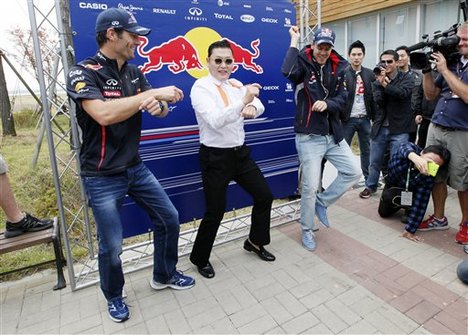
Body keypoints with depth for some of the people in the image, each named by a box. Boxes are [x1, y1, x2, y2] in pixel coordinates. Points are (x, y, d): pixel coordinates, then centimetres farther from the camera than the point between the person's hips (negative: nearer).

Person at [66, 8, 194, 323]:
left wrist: (157, 104, -21)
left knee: (169, 219, 12)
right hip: (103, 177, -6)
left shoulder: (135, 72, 6)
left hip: (136, 167, 7)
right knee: (112, 246, 3)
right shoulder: (83, 73, -14)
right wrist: (153, 93, -25)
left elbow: (161, 111, 4)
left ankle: (164, 275, 36)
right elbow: (104, 114, -32)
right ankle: (114, 297, 33)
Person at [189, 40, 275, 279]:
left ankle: (255, 242, 36)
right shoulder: (201, 87, -12)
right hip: (215, 157, -6)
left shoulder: (236, 85, 7)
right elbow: (215, 120, -26)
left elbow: (260, 107, -3)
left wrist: (252, 108, -26)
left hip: (240, 153, 7)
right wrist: (244, 101, -37)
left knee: (264, 196, 12)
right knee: (215, 212, 2)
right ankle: (199, 258, 28)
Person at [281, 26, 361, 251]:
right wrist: (294, 41, -17)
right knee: (310, 187, -1)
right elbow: (288, 72, -29)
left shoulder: (338, 68, 8)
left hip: (333, 134, 6)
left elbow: (342, 99, 4)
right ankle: (307, 231, 21)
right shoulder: (303, 63, -5)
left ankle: (322, 202, 24)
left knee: (354, 172, 4)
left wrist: (327, 104, -17)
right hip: (309, 137, -5)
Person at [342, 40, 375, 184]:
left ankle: (368, 178, 23)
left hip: (365, 118, 4)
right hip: (348, 118, -4)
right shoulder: (343, 73, -4)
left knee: (366, 150, 12)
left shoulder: (370, 74, 8)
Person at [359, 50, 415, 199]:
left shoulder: (406, 78, 1)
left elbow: (403, 93, -21)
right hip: (380, 128, 3)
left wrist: (385, 85, -18)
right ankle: (371, 186, 31)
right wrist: (381, 84, -18)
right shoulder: (378, 81, 7)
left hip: (399, 129, -3)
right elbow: (379, 102, -7)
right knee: (374, 162, 13)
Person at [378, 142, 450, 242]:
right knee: (383, 213, 4)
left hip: (410, 191, -1)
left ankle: (408, 209, 1)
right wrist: (415, 158, -88)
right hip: (391, 184, 1)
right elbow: (405, 148, -64)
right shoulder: (411, 149, -37)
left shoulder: (428, 177, -36)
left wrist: (410, 230, -35)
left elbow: (420, 204, -33)